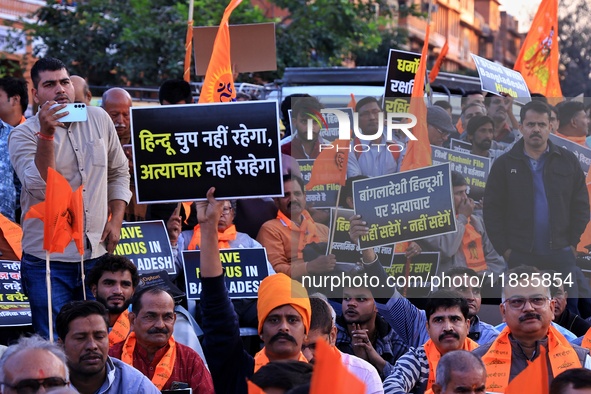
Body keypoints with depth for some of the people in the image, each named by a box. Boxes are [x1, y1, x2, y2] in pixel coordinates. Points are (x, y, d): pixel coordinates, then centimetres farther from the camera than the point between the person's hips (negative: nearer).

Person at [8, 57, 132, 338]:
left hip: (97, 255, 4)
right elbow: (41, 188, -20)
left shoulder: (99, 119, 8)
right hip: (48, 261, -4)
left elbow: (119, 172, 18)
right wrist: (47, 133, -25)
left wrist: (116, 219, 6)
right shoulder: (23, 136, -5)